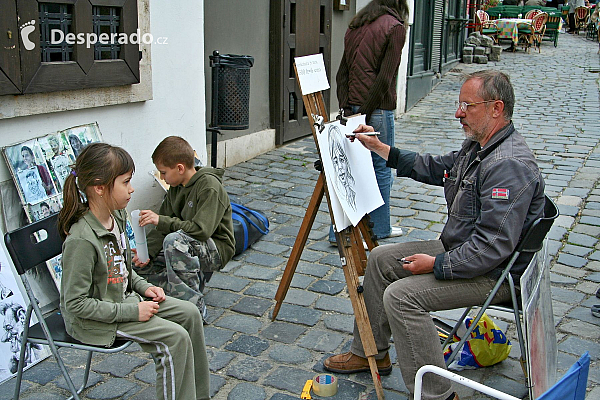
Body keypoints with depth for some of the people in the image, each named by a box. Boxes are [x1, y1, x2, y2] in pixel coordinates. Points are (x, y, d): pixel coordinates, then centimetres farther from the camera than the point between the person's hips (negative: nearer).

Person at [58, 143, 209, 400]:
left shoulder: (117, 215, -2)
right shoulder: (81, 240, -30)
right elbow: (75, 304, -26)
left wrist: (143, 287, -1)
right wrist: (131, 312, -23)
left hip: (124, 296, 9)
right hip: (94, 320, -9)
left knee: (190, 314, 3)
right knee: (175, 338, -18)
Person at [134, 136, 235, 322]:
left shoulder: (209, 186, -19)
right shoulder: (176, 188, 5)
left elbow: (202, 229, -29)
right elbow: (162, 226, 4)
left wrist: (161, 220, -28)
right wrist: (147, 252, -13)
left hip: (217, 249, -8)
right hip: (187, 245, 8)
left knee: (175, 240, -37)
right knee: (139, 263, -5)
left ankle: (196, 308, -28)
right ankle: (196, 277, 3)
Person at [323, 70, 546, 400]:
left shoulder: (510, 164, -27)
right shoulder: (477, 145, 6)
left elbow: (494, 246, -32)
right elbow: (433, 168, 20)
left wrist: (437, 265, -24)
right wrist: (378, 148, 15)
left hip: (495, 273, -11)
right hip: (460, 248, 11)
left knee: (401, 295, -25)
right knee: (380, 259, 11)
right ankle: (370, 352, 24)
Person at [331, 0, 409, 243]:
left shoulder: (357, 24, 13)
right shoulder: (395, 27, -8)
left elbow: (342, 72, 9)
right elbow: (384, 78, -15)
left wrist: (346, 108, 6)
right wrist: (364, 114, -12)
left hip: (353, 106, 6)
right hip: (377, 109, -6)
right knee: (381, 168, 8)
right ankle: (379, 228, 22)